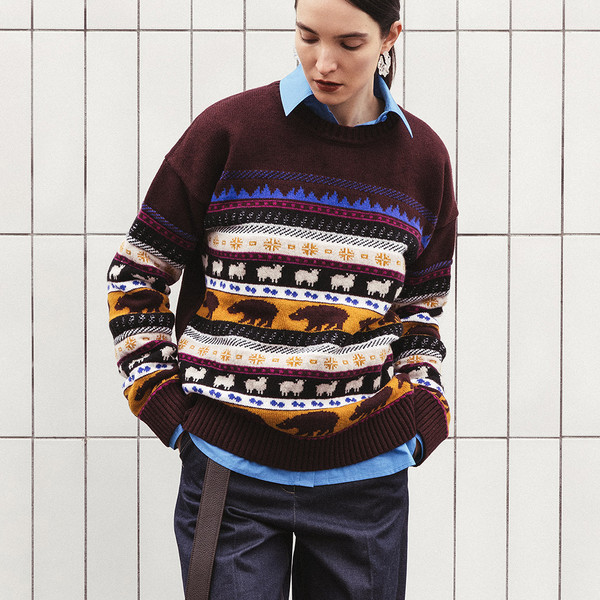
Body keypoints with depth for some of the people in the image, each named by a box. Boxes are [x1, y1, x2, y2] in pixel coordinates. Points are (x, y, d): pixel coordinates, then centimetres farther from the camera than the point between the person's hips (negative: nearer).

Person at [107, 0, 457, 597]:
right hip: (230, 467, -2)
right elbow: (134, 274, 4)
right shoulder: (230, 130, -4)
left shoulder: (422, 157, 5)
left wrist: (421, 411, 4)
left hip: (364, 478, 2)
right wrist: (163, 400, -2)